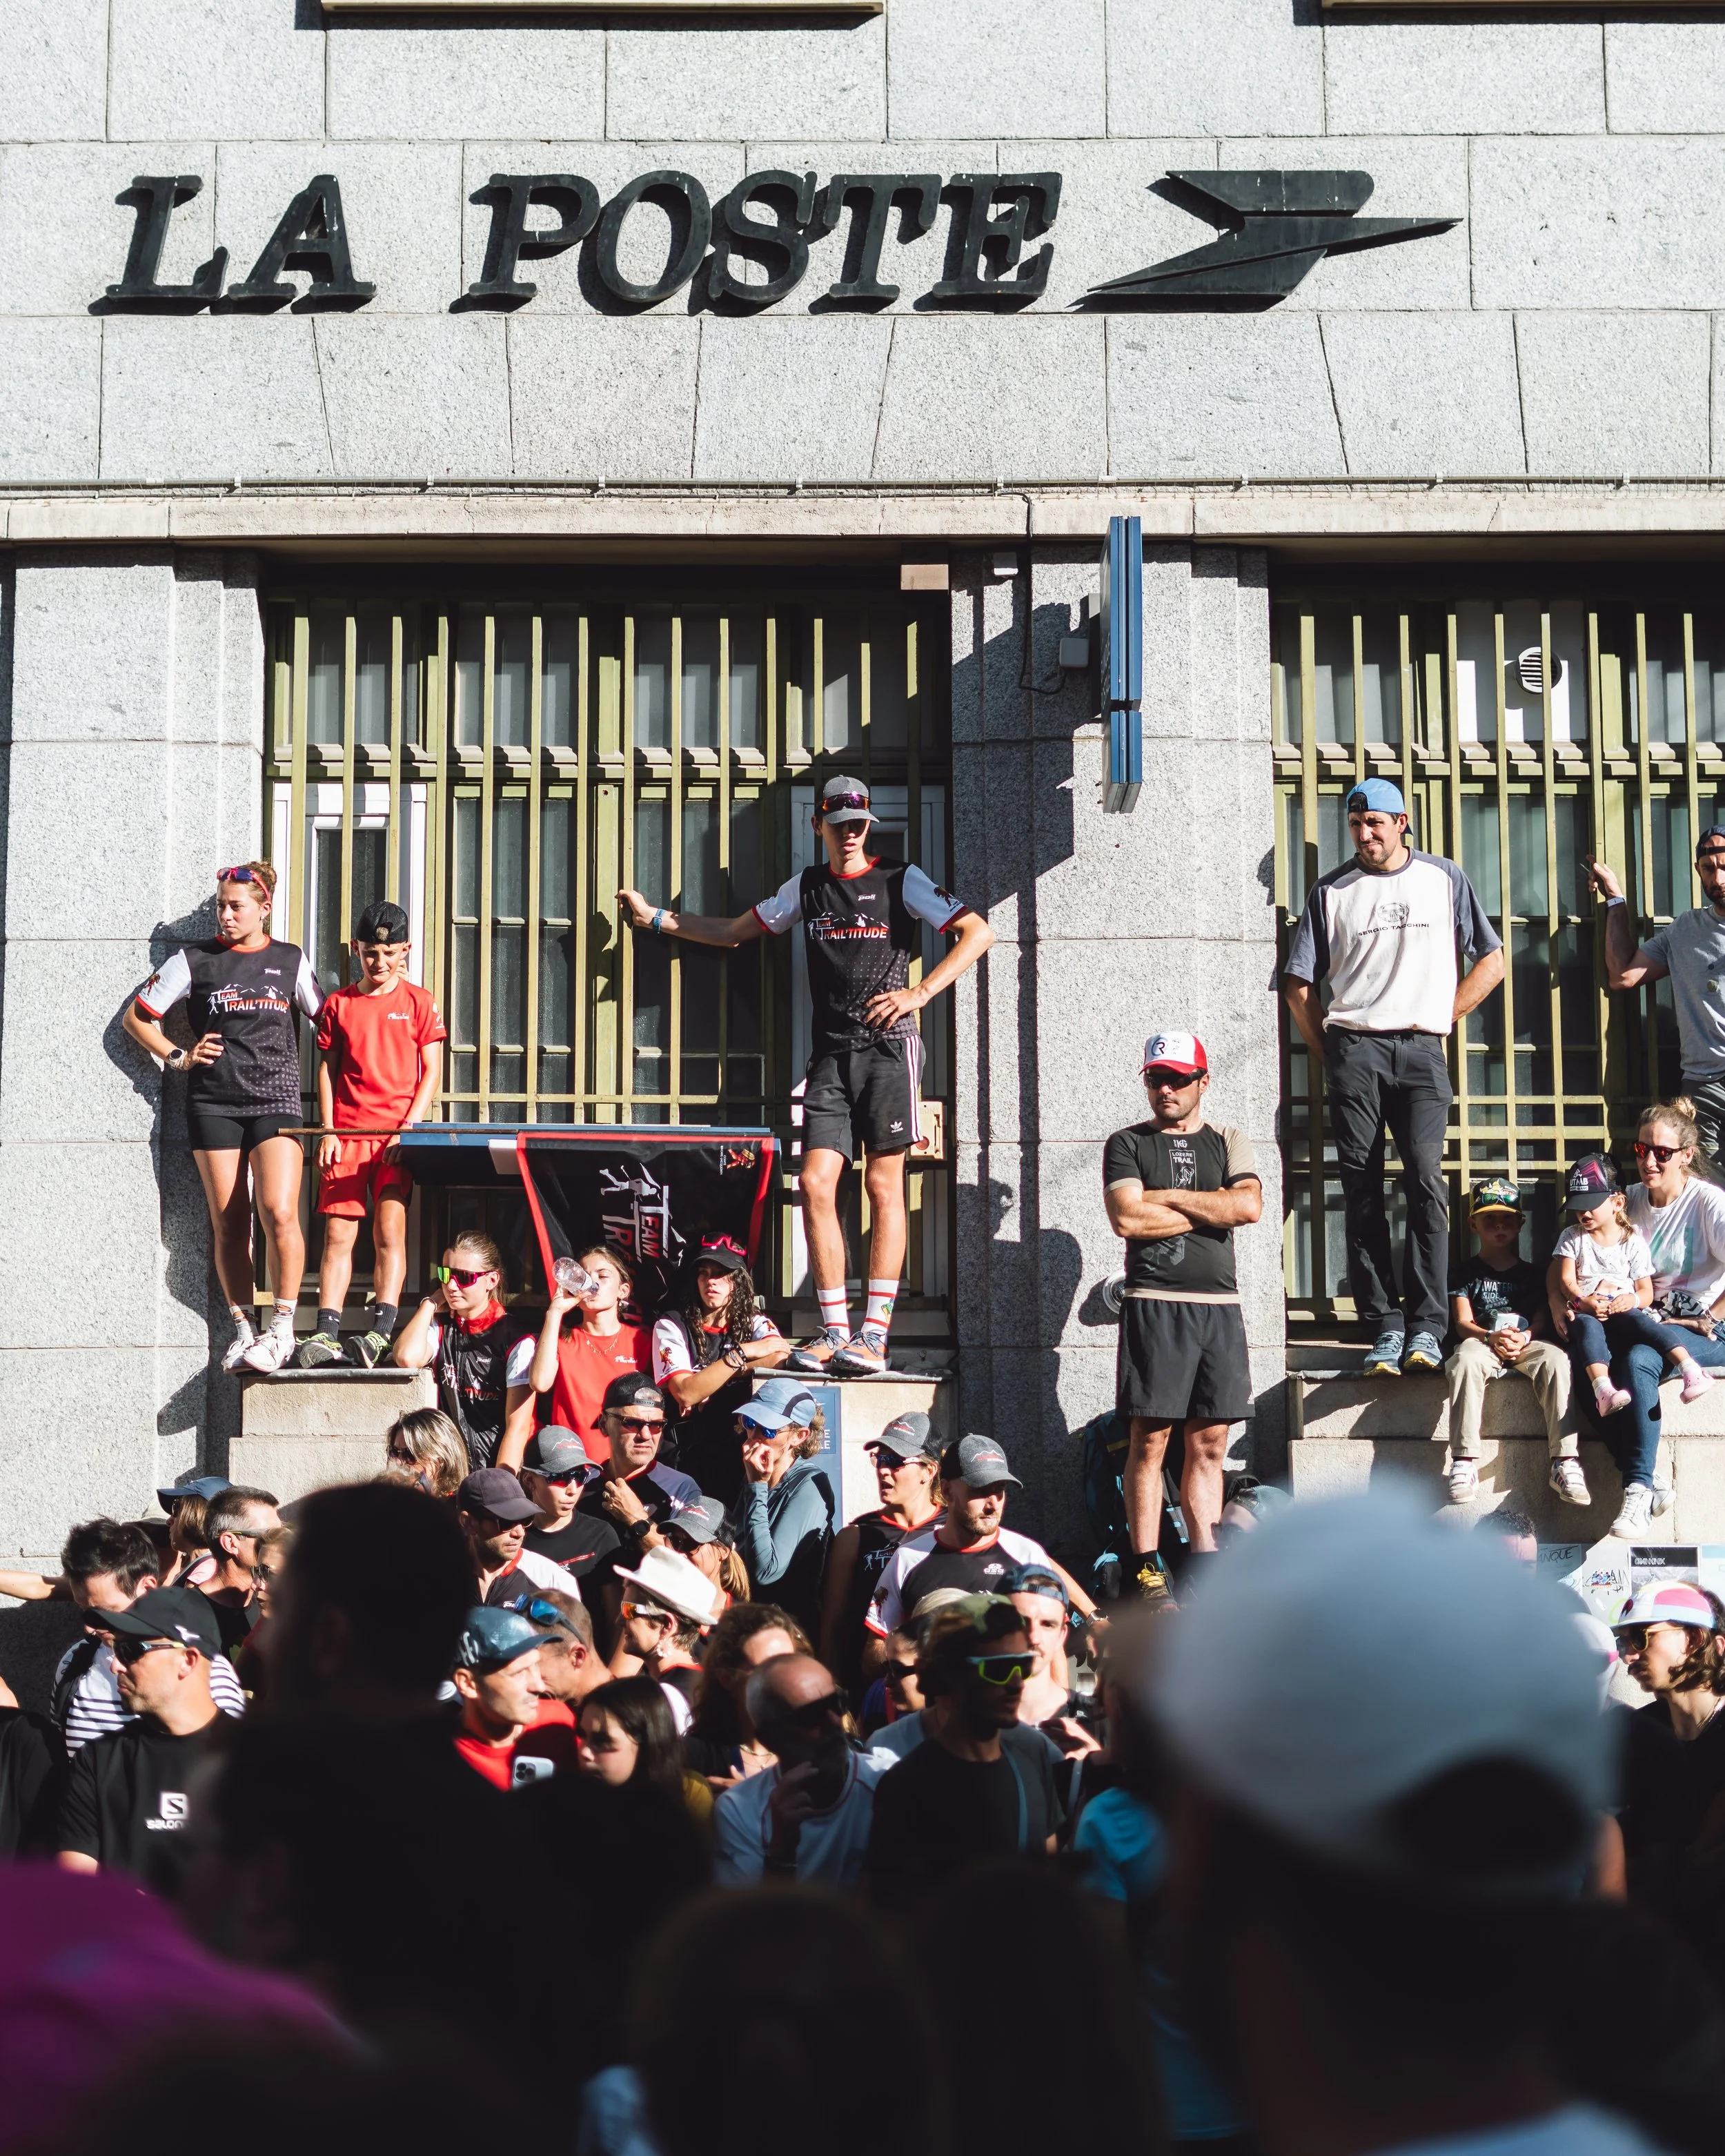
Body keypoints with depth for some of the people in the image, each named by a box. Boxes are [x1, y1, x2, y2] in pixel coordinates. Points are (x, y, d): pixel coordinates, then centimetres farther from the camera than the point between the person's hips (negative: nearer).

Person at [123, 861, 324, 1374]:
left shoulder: (291, 961, 10)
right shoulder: (195, 962, 7)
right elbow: (136, 1017, 13)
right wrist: (177, 1057, 1)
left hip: (276, 1100, -1)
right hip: (214, 1104, 1)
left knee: (279, 1212, -18)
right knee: (229, 1224, 1)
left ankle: (282, 1328, -10)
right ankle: (243, 1330, 10)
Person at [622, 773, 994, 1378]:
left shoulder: (899, 880, 2)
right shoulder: (806, 888, 16)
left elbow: (978, 932, -3)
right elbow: (732, 933, 27)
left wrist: (921, 992, -11)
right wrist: (655, 918, 24)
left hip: (887, 1048, -4)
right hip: (831, 1054, 4)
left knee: (883, 1187, -6)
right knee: (816, 1184, -6)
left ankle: (874, 1336, -7)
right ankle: (835, 1332, -1)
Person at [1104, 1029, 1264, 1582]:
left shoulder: (1228, 1144, 16)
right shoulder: (1127, 1144, 8)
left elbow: (1249, 1206, -3)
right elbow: (1127, 1219, -8)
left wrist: (1167, 1197, -4)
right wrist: (1210, 1211, -2)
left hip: (1220, 1306, 3)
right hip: (1154, 1303, -3)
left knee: (1209, 1444, 2)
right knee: (1150, 1439, -6)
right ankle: (1145, 1570, -4)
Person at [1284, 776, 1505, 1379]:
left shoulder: (1443, 879, 11)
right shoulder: (1331, 891, 11)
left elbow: (1492, 960, 14)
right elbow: (1300, 984, 13)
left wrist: (1444, 1018, 6)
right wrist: (1326, 1054, 5)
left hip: (1421, 1050, -1)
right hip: (1353, 1046, 1)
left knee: (1425, 1178, -15)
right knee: (1363, 1191, -3)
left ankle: (1425, 1325, -15)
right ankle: (1384, 1328, -2)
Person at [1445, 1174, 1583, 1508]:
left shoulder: (1531, 1274, 23)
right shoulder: (1465, 1272, 18)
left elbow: (1542, 1319, 9)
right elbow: (1463, 1323, 4)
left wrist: (1525, 1337, -15)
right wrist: (1490, 1337, -18)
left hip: (1526, 1345, 1)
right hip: (1481, 1342, -1)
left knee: (1555, 1358, -33)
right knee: (1466, 1359, -38)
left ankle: (1564, 1461, -37)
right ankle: (1464, 1462, -43)